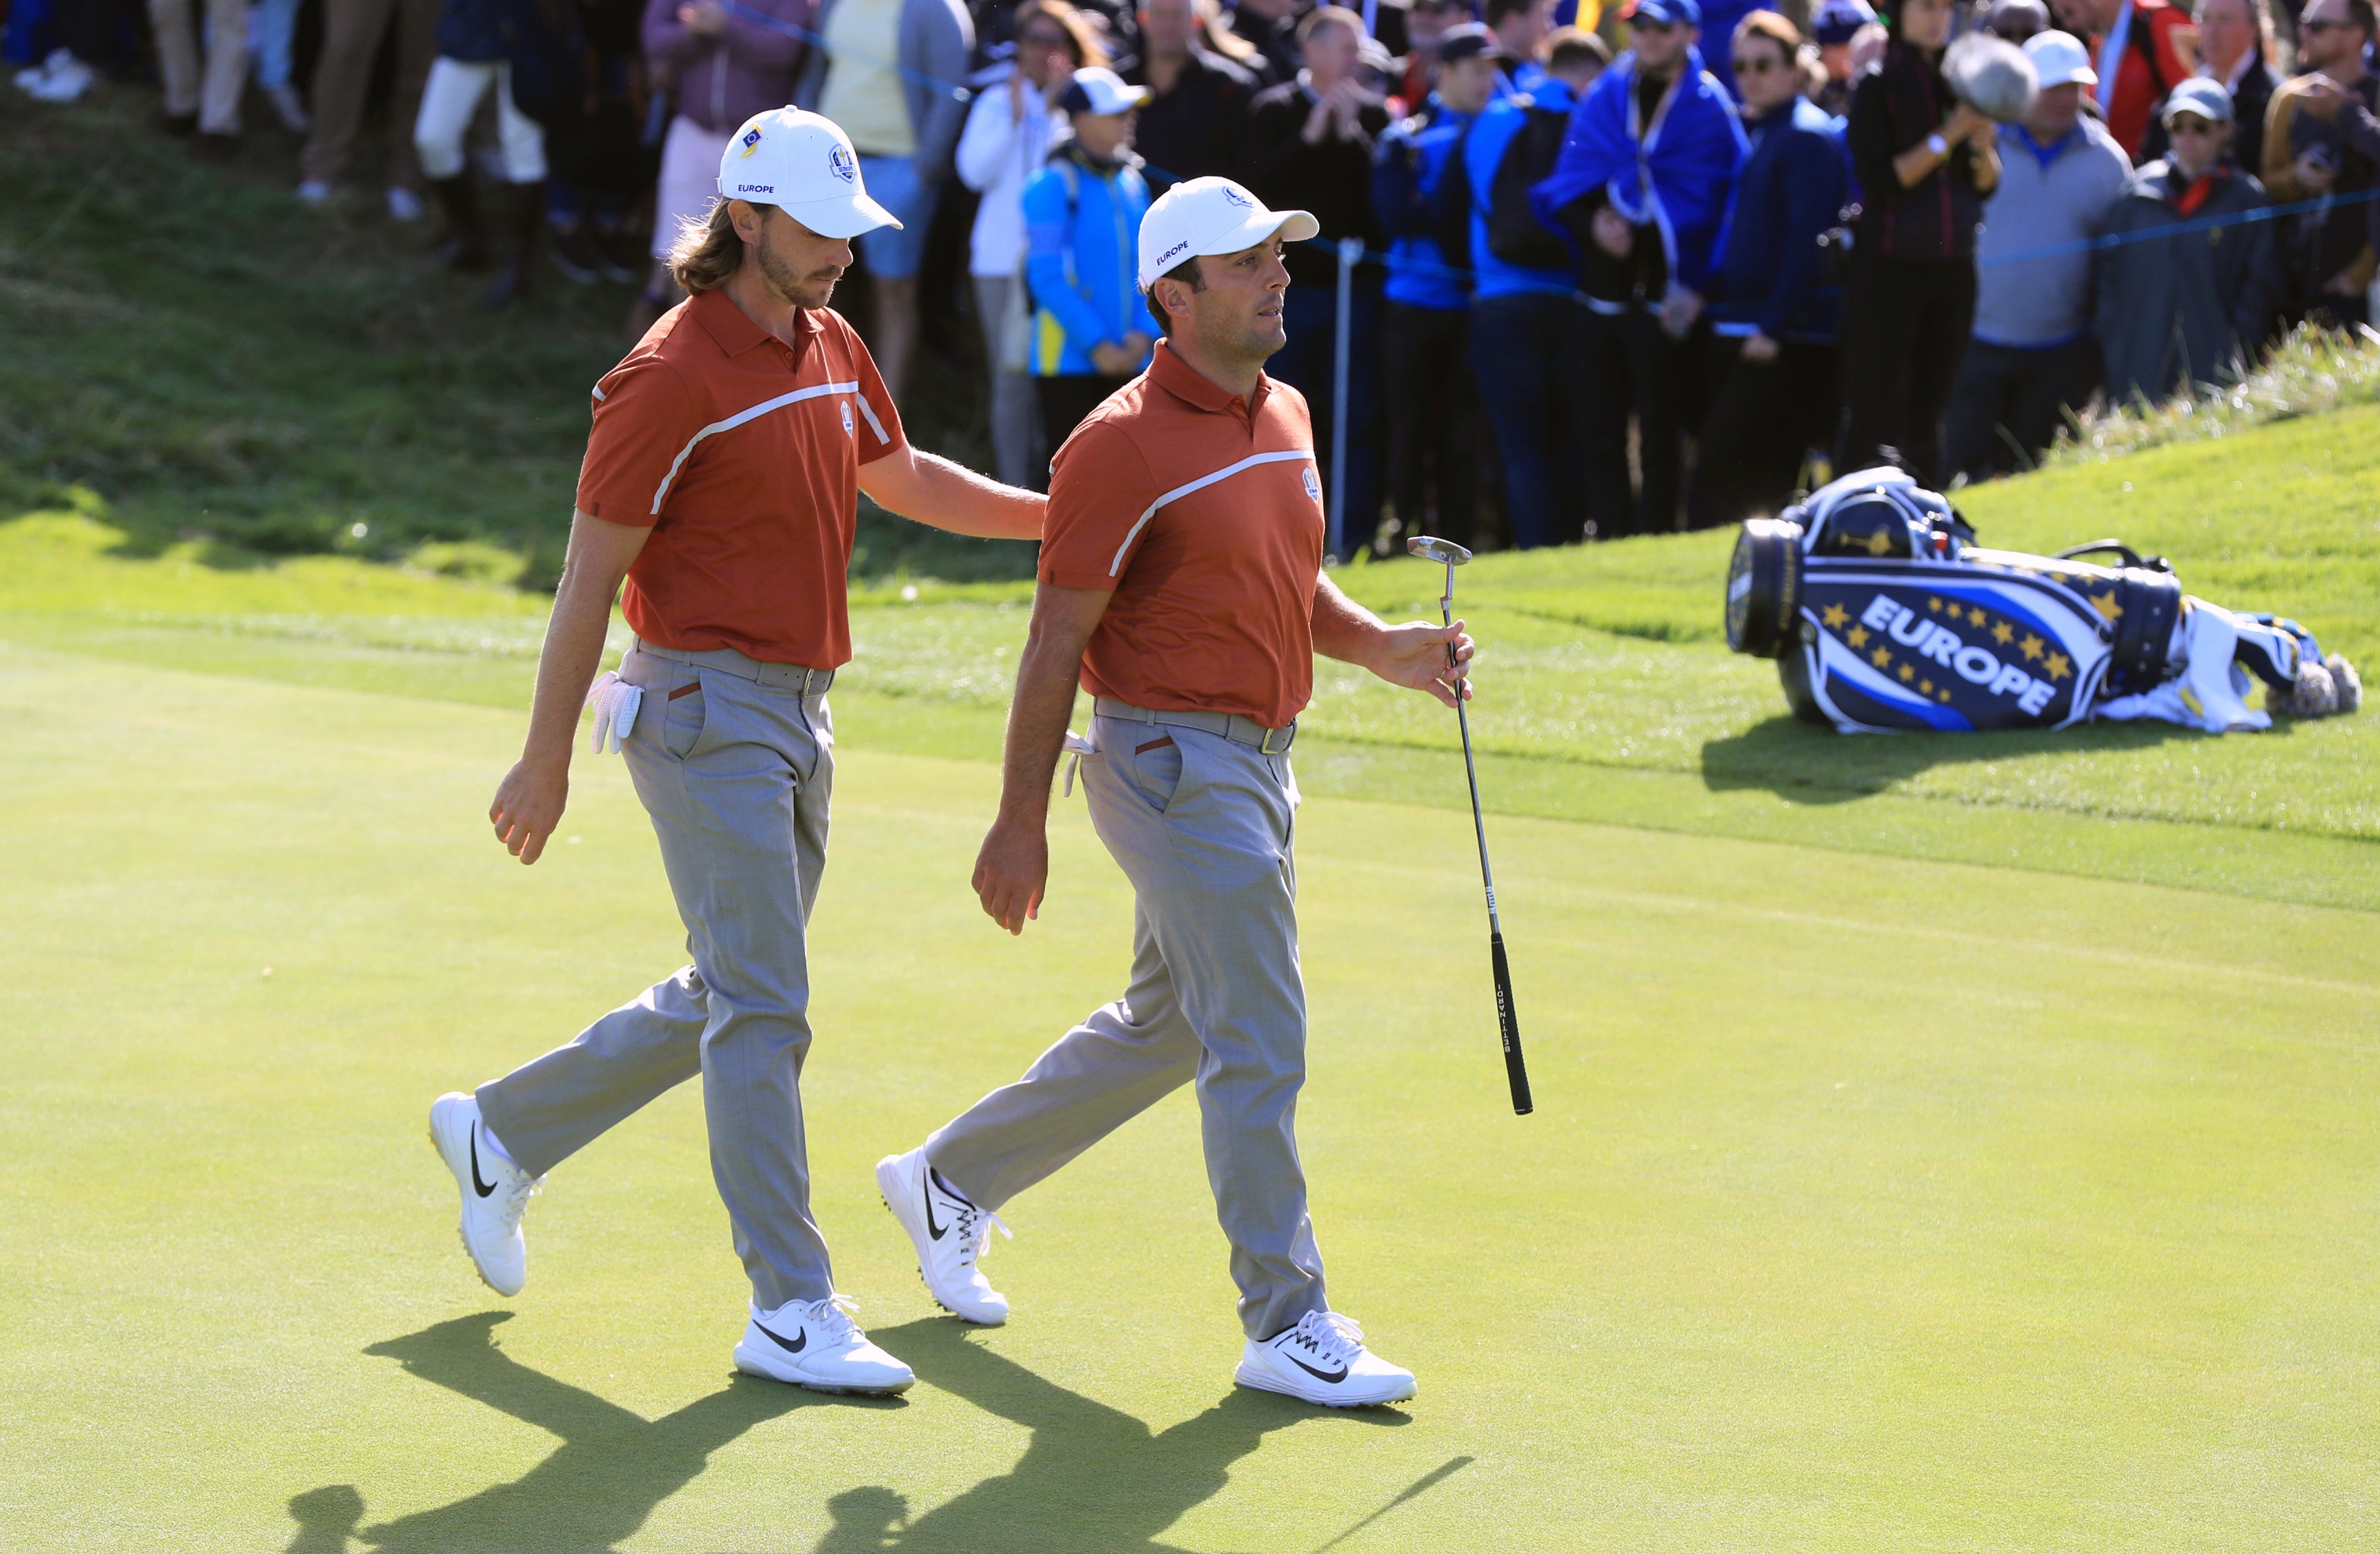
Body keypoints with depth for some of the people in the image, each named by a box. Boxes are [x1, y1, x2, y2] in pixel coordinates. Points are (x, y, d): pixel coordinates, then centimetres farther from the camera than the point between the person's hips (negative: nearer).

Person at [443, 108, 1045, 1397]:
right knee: (762, 1011, -9)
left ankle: (503, 1132, 33)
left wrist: (1054, 514, 18)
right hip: (709, 709, -9)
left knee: (728, 1002, 16)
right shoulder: (674, 378, -15)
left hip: (799, 712, 9)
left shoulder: (832, 350, 10)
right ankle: (793, 1313, -7)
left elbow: (905, 480, 29)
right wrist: (547, 759, -10)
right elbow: (591, 572, -12)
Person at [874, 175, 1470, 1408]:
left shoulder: (1286, 417, 11)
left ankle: (950, 1179, 35)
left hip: (1258, 760, 9)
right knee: (1259, 1047, -8)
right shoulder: (1122, 447, -15)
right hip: (1173, 759, -9)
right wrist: (1020, 822, -13)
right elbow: (1057, 638, -13)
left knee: (1168, 1025, 19)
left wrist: (1383, 648, 2)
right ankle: (1288, 1327, -1)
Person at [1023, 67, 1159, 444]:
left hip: (1128, 365, 6)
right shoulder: (1053, 185, -9)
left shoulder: (1132, 183, 11)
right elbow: (1047, 276, -13)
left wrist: (1143, 333, -5)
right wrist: (1096, 345, -15)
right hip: (1068, 363, -6)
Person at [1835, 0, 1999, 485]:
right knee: (1874, 416, -7)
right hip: (1888, 266, -5)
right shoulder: (1878, 87, -5)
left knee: (1927, 416, 10)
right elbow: (1877, 179, -13)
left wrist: (1983, 146, -10)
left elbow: (1986, 186, 11)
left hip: (1952, 267, 5)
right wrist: (1947, 138, -17)